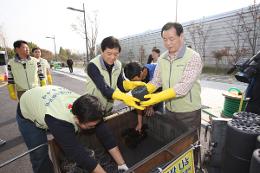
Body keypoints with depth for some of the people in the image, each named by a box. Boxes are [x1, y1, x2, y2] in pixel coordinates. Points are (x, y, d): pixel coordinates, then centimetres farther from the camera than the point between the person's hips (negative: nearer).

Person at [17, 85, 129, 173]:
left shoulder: (85, 107, -30)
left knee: (69, 143, 6)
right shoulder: (59, 121, -46)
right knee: (40, 155, -8)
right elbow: (78, 154, -39)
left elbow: (105, 135, -27)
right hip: (28, 113, -4)